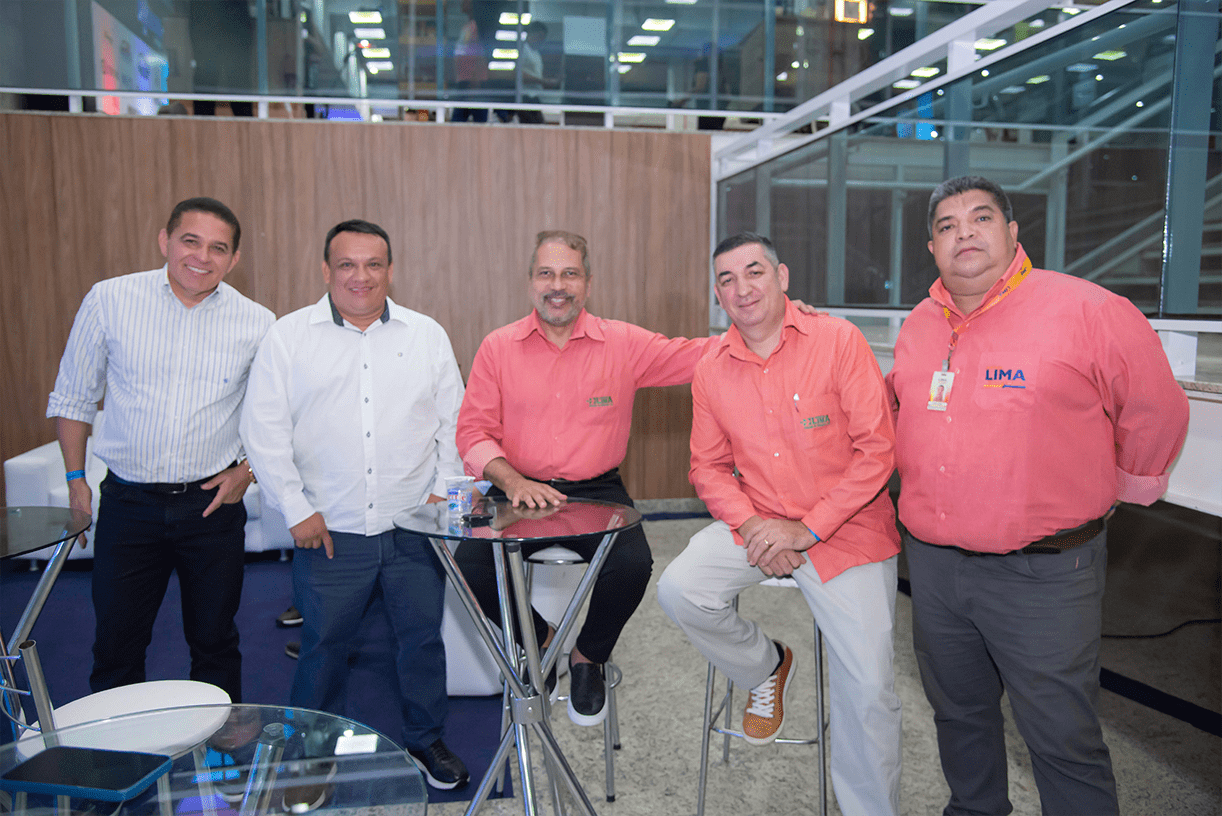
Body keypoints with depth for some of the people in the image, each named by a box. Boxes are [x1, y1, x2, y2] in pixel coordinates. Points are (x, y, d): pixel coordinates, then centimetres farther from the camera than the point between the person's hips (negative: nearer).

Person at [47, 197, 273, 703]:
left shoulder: (257, 324, -5)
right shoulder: (109, 300, -4)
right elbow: (73, 396, 7)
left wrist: (248, 470, -2)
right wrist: (75, 481, 5)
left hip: (212, 504, 0)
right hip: (128, 503, 0)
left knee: (214, 643, 13)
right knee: (116, 645, 9)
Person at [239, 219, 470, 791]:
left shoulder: (428, 336, 6)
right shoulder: (288, 337, 1)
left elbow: (454, 421, 10)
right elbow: (265, 431, -1)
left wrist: (444, 487, 0)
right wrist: (296, 507, -5)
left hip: (414, 529, 2)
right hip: (330, 531, -1)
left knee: (423, 638, 11)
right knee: (323, 646, 10)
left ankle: (425, 740, 33)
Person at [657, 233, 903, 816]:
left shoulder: (837, 340, -11)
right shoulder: (711, 370, 2)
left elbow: (877, 450, -13)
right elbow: (709, 467, 9)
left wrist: (807, 530, -17)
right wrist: (750, 524, -11)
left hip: (845, 528, -3)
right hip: (756, 522, 4)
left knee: (867, 691, -7)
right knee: (679, 591, -20)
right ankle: (766, 666, 12)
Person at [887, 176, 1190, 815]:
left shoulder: (1086, 311, -11)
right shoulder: (918, 327, 6)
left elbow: (1156, 413, -3)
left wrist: (1114, 491, 7)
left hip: (1042, 573, -5)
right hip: (932, 564, 6)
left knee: (1063, 739, 5)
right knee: (958, 715, 23)